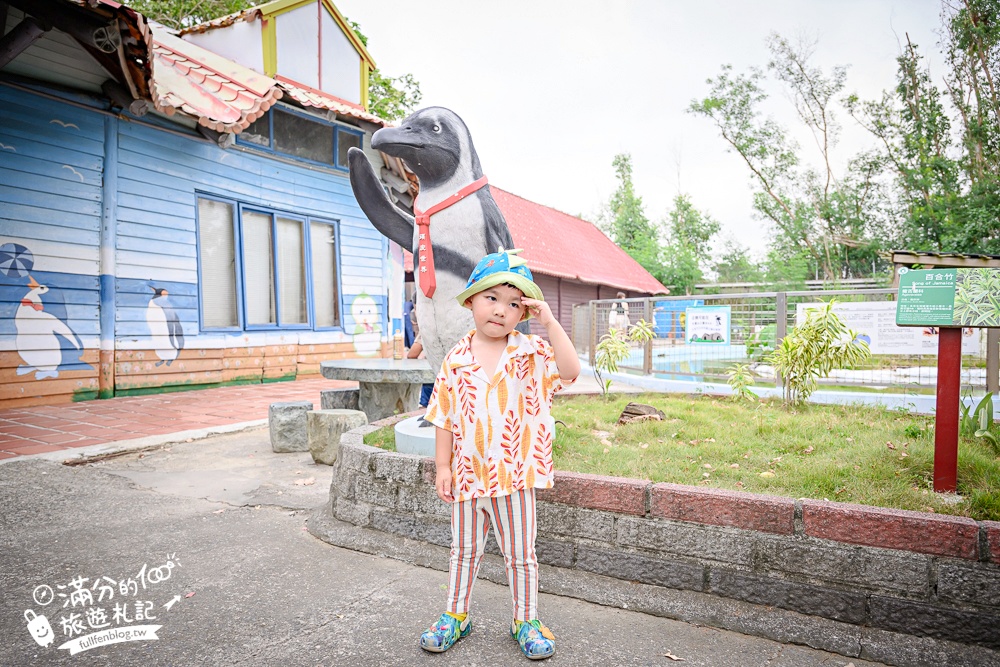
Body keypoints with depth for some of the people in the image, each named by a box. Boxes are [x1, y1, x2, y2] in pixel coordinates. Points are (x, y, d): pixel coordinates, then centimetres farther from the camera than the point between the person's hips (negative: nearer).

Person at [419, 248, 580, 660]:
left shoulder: (531, 353, -9)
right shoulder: (456, 360, -5)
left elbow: (571, 370, -25)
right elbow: (444, 417, 0)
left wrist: (550, 324, -26)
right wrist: (443, 466, -1)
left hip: (514, 473, -2)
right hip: (468, 472, 2)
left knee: (520, 552, 15)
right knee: (464, 549, 20)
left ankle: (526, 620, 36)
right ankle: (455, 615, 40)